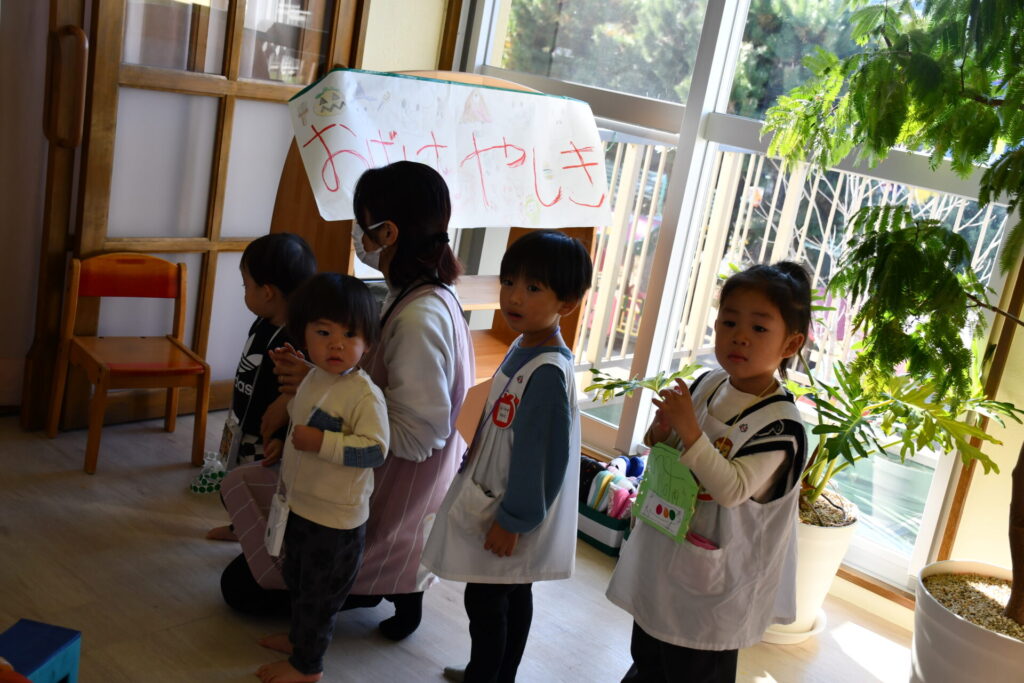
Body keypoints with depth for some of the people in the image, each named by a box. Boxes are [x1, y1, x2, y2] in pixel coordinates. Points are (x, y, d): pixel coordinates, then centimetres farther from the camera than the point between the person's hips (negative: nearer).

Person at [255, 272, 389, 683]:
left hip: (336, 516, -9)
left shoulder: (365, 394, -25)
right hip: (300, 505, 9)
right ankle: (300, 637, 49)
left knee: (319, 592, 9)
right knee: (296, 580, 27)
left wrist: (321, 442, -35)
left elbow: (375, 449, -30)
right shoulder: (313, 378, 3)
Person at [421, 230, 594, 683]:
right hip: (496, 501, 9)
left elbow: (542, 456, -25)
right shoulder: (523, 348, 2)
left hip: (512, 514, -9)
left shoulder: (549, 373, -27)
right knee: (513, 597, 22)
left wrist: (513, 520, -18)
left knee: (485, 600, 6)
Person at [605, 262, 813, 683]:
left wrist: (689, 430, -36)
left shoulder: (781, 424, -22)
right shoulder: (705, 385, -3)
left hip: (709, 583, -6)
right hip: (660, 563, 6)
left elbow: (732, 489, -30)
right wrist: (661, 433, -13)